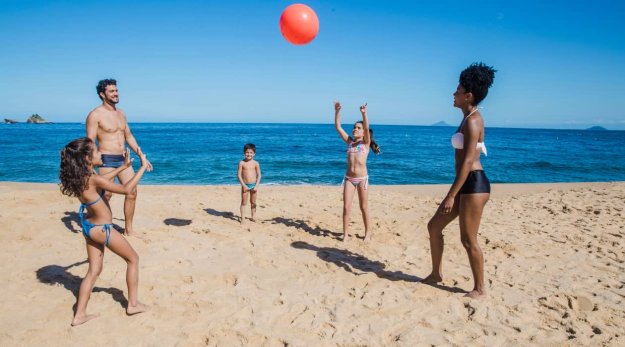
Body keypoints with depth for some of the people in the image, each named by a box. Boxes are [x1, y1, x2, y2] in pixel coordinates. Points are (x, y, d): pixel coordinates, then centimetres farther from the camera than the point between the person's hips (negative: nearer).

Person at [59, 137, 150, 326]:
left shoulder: (81, 175, -2)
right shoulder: (93, 179, -27)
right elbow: (126, 189, -26)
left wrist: (123, 167, 21)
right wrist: (143, 167, -19)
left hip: (89, 227, 8)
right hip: (101, 229, -8)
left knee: (94, 271, 15)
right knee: (133, 259, 11)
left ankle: (79, 314, 17)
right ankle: (133, 304, 19)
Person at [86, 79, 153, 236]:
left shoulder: (121, 113, 14)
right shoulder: (95, 115, -8)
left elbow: (129, 136, 20)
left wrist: (141, 156, 16)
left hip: (123, 159, 7)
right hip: (107, 160, -7)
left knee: (132, 192, 4)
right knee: (106, 195, -3)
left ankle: (129, 229, 16)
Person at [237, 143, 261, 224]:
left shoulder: (256, 163, -2)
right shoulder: (242, 163, -5)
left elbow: (259, 175, 0)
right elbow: (239, 175, -6)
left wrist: (256, 186, -8)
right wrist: (244, 185, -12)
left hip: (254, 185, 1)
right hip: (245, 185, -1)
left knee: (253, 202, 13)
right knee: (244, 202, 2)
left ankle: (253, 215, 30)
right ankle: (243, 218, 6)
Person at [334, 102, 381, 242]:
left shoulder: (365, 143, 1)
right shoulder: (349, 141, 9)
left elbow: (367, 128, -17)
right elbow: (338, 127, 5)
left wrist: (364, 113, -28)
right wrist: (337, 112, -4)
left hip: (362, 178, -3)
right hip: (349, 178, 3)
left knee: (364, 207, 8)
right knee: (346, 207, -1)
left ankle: (368, 233, 21)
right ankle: (345, 234, 9)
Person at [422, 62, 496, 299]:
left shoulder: (472, 121, -15)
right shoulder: (469, 119, 16)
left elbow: (468, 161, -21)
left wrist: (452, 195, -21)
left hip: (474, 184, -10)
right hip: (467, 183, 10)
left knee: (468, 240, 0)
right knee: (434, 226, 16)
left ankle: (480, 289, 16)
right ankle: (436, 274, 30)